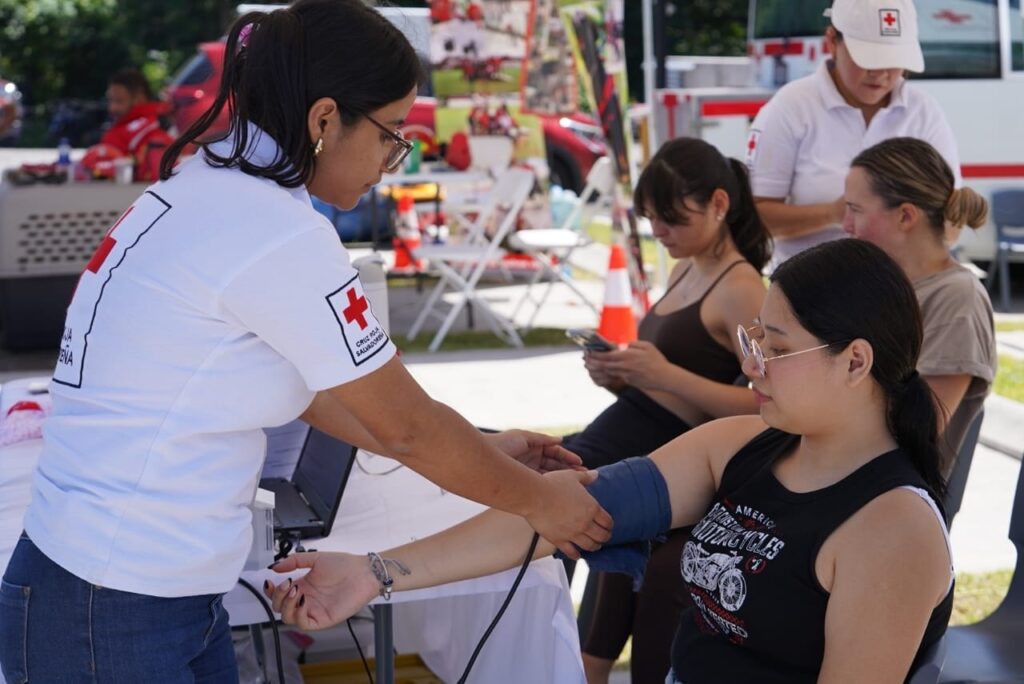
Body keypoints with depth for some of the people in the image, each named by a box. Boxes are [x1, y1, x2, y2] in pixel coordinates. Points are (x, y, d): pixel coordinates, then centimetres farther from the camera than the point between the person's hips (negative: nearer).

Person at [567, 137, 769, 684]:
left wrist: (664, 374, -25)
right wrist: (621, 377, 0)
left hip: (658, 456, -9)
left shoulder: (741, 288, -12)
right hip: (609, 436, 9)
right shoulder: (684, 270, 15)